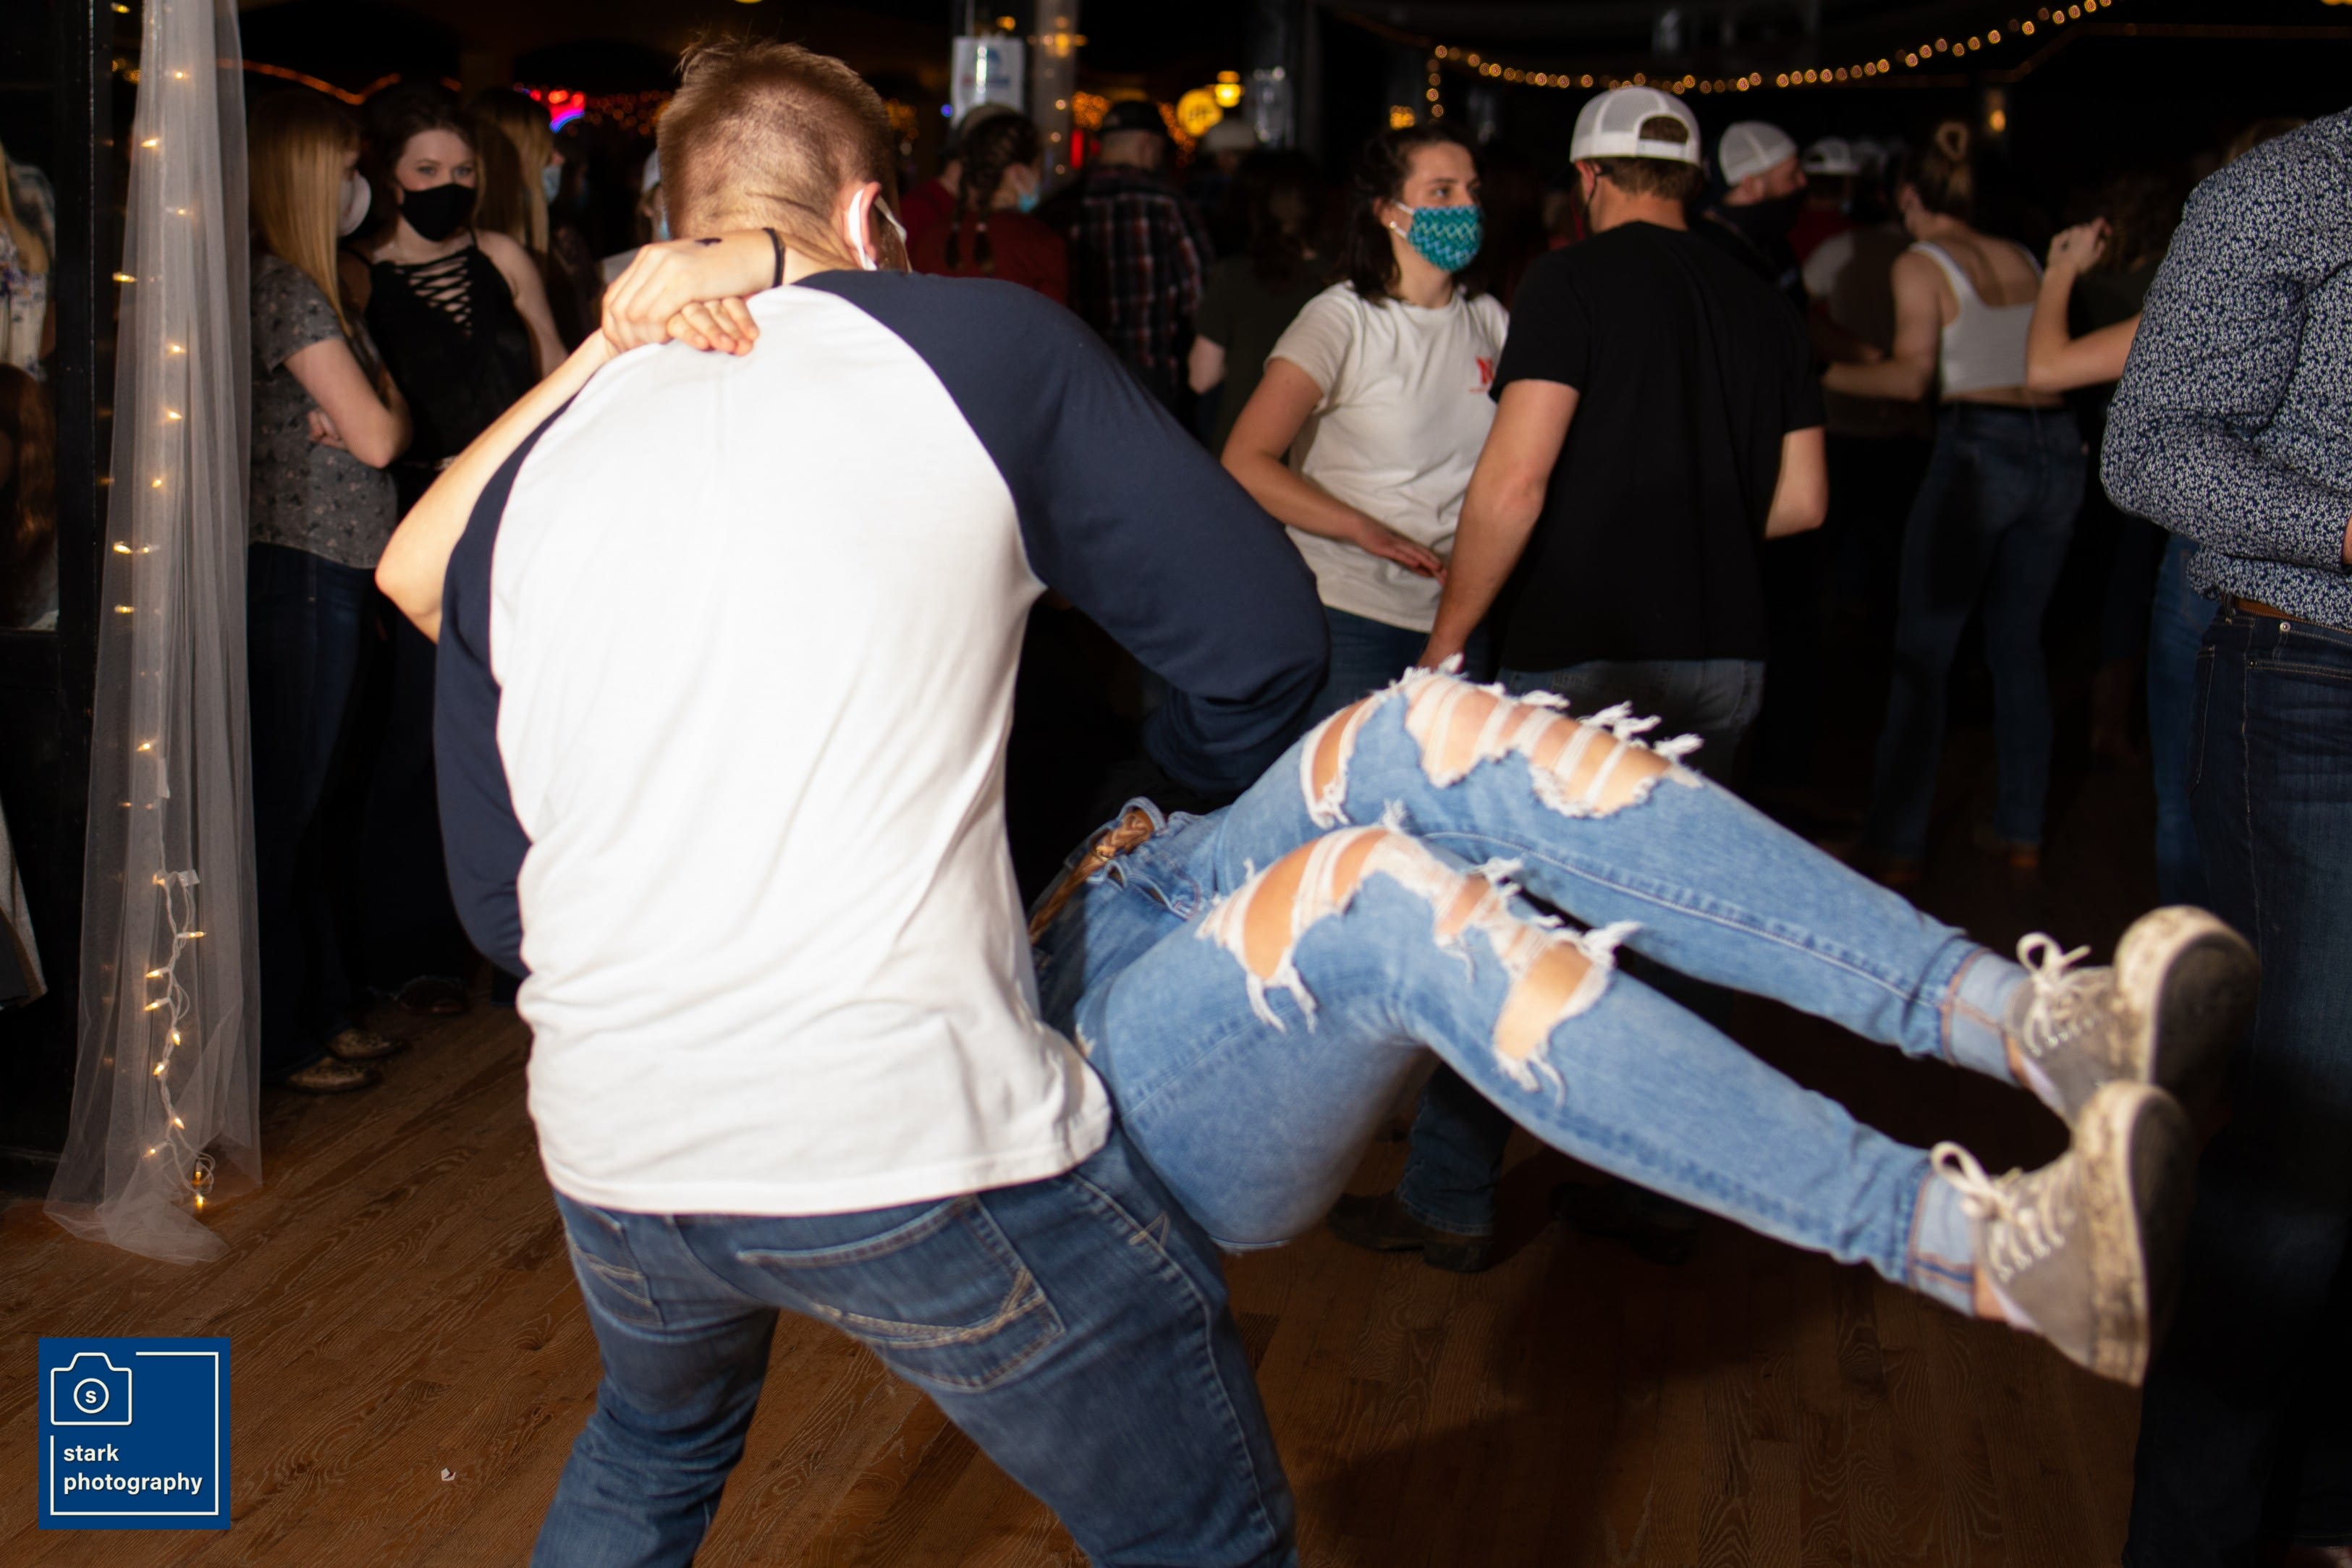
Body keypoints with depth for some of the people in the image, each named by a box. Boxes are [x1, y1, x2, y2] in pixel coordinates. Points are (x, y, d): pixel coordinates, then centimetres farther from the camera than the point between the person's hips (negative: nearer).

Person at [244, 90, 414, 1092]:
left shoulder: (311, 287, 17)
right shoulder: (285, 290, -13)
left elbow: (352, 420, 15)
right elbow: (378, 438, -15)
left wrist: (360, 404, -6)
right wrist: (387, 399, 5)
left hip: (332, 572, 10)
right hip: (299, 570, -10)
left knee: (322, 796, 15)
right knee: (288, 803, -2)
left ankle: (324, 1008, 25)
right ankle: (282, 1040, 8)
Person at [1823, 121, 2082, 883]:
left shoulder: (1920, 265, 0)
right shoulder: (2022, 258, 17)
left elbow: (1911, 376, -10)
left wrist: (1826, 374, 0)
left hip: (1979, 445, -6)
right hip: (2058, 446, 6)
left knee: (1921, 652, 1)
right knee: (2019, 642, 15)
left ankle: (1897, 842, 2)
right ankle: (2022, 831, 19)